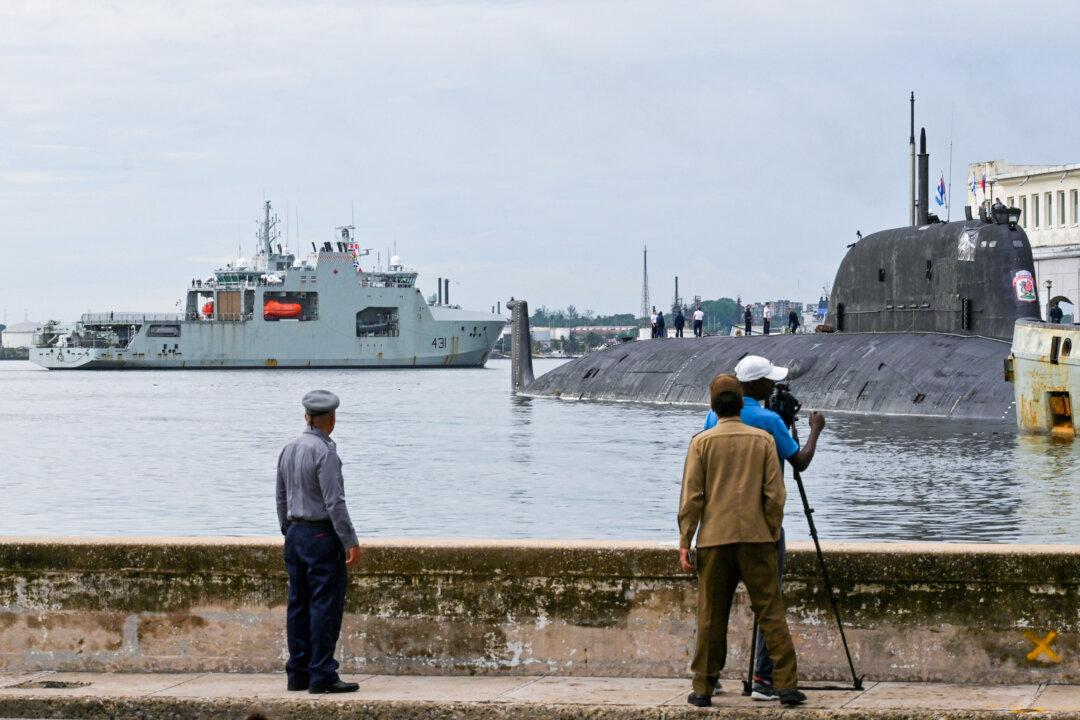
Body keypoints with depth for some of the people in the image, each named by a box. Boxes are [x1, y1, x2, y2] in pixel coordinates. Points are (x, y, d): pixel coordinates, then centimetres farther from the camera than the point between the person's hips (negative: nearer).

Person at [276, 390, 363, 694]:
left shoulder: (288, 450, 9)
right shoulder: (325, 452, -15)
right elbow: (334, 502, -19)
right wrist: (351, 542, -15)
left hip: (295, 534, 8)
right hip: (322, 535, -8)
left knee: (298, 605, 10)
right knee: (326, 605, -5)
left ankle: (297, 673, 14)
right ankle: (322, 675, -6)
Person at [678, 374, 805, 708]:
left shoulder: (701, 442, 0)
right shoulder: (763, 440, 2)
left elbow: (691, 497, -3)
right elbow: (775, 495, 0)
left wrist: (685, 542, 1)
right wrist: (773, 534, 10)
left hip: (714, 540, 0)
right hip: (756, 538, 0)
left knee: (711, 617, 6)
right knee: (771, 613, 2)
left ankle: (703, 688, 9)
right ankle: (787, 684, -2)